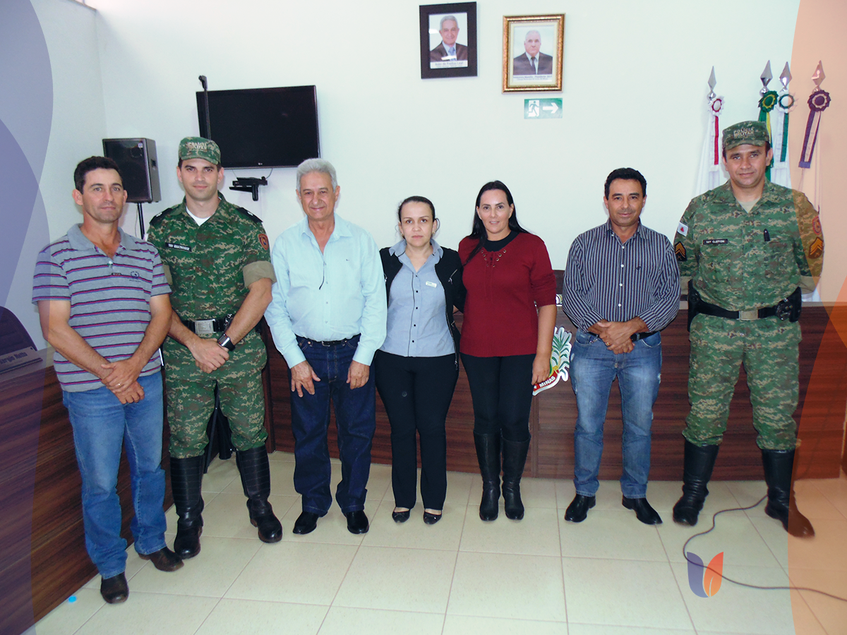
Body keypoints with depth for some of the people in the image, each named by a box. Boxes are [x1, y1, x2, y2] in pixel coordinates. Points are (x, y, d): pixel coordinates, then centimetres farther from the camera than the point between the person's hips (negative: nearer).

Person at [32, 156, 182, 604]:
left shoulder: (145, 254, 6)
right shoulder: (56, 256, -4)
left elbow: (161, 314, 2)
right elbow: (56, 330, -9)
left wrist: (132, 367, -13)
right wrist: (110, 375, -14)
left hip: (146, 382, 4)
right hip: (89, 391, -3)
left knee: (150, 467, 16)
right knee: (100, 482, 8)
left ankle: (151, 540, 38)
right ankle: (110, 565, 28)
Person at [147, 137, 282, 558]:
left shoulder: (246, 226, 0)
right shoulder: (162, 228, 5)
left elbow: (261, 291, -7)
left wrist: (225, 343, -12)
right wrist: (194, 342, -11)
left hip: (240, 345, -1)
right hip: (182, 348, 1)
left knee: (249, 429, 8)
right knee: (185, 436, 6)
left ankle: (260, 505, 28)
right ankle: (189, 519, 25)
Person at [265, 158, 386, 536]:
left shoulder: (360, 240, 0)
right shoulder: (285, 244, 2)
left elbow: (375, 302, -2)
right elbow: (275, 307, 1)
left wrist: (363, 357, -8)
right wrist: (295, 360, -5)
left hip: (353, 351, 0)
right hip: (305, 353, 1)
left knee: (358, 432, 8)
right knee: (307, 433, 10)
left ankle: (353, 503, 28)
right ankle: (313, 504, 30)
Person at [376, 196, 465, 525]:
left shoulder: (450, 261, -1)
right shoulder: (385, 260, 0)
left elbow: (465, 303, 11)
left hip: (437, 359, -1)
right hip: (392, 359, 1)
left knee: (432, 428, 6)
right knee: (401, 428, 10)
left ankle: (433, 500, 26)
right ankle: (403, 498, 28)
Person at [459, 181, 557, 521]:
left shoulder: (531, 246, -4)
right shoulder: (467, 247, 6)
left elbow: (546, 302, -4)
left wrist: (543, 353, -8)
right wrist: (453, 344, 9)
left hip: (520, 351, -2)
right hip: (477, 351, 3)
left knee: (515, 420, 2)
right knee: (485, 419, 9)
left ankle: (512, 488, 24)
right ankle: (489, 487, 27)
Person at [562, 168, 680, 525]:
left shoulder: (661, 247, 7)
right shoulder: (585, 243, 5)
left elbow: (670, 299, -1)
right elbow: (571, 296, -1)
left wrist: (630, 327, -16)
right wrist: (602, 330, -14)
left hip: (643, 349, 1)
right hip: (591, 348, -1)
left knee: (640, 425, 9)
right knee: (588, 424, 4)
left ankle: (635, 493, 28)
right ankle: (585, 492, 23)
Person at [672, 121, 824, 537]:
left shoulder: (795, 207, 0)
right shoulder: (701, 209, -1)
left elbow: (812, 267, 11)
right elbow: (683, 263, 10)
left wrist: (777, 293, 1)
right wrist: (714, 292, 4)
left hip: (776, 328, 1)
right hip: (714, 327, 0)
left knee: (777, 415, 8)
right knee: (705, 411, 3)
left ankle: (782, 501, 26)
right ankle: (692, 494, 19)